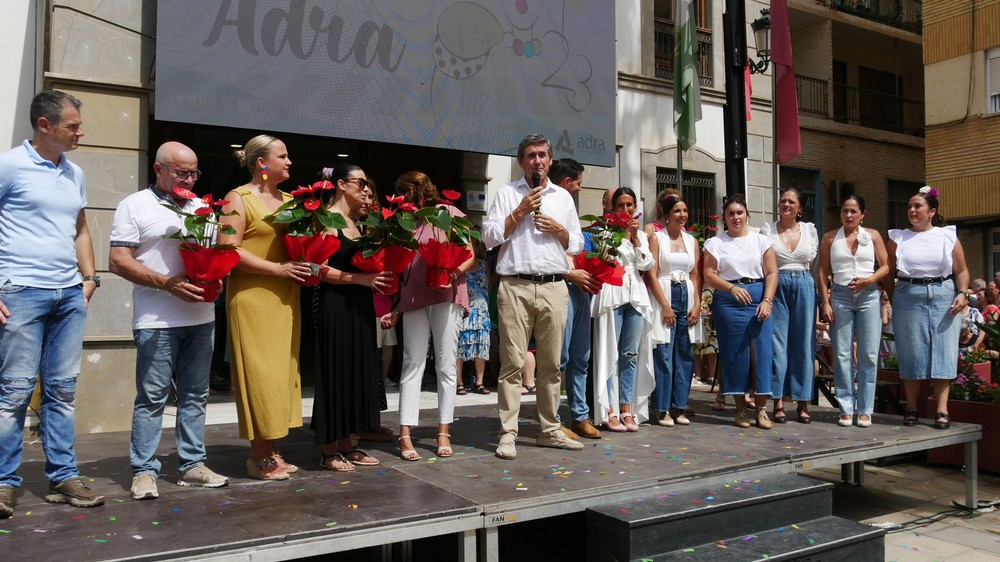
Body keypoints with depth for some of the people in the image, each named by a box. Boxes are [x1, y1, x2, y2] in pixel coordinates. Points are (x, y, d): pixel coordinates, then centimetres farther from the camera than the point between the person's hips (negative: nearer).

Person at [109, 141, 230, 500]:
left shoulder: (202, 208, 16)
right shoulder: (135, 206, 0)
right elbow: (119, 261, -8)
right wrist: (169, 283, -17)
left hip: (201, 318, 5)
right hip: (156, 321, -5)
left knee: (195, 395, 10)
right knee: (152, 397, 0)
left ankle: (192, 466, 18)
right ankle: (144, 471, 9)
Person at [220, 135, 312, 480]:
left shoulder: (288, 200, 16)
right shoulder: (239, 198, -4)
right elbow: (228, 250, -13)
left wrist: (306, 263, 0)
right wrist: (277, 268, -17)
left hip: (284, 298, 7)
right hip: (252, 297, -7)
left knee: (281, 369, 8)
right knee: (258, 373, -5)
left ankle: (270, 449, 17)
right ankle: (257, 456, 6)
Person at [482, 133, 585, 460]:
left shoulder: (563, 197, 17)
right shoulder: (507, 194, 9)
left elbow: (577, 244, 18)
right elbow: (489, 237, 0)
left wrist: (559, 230, -1)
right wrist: (520, 211, -6)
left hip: (554, 288, 3)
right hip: (516, 287, -3)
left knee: (551, 363, 8)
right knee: (512, 362, -5)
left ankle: (550, 430, 18)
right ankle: (508, 434, 1)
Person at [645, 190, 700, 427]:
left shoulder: (692, 241, 14)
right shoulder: (656, 237, -1)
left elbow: (696, 276, 12)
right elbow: (651, 274, -7)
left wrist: (697, 305, 1)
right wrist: (665, 306, -12)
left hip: (687, 298, 5)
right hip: (663, 297, -5)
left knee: (685, 355, 5)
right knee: (663, 355, -6)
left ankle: (679, 407, 14)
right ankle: (662, 409, 2)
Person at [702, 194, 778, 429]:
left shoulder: (761, 240, 11)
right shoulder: (715, 243, 8)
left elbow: (772, 273, 4)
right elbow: (709, 274, 0)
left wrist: (767, 301, -9)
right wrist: (732, 288, -15)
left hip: (760, 298, 1)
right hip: (728, 301, -1)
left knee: (763, 350, -5)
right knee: (734, 354, 2)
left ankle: (761, 409, 4)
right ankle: (741, 409, 13)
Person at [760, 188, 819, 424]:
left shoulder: (810, 230, 10)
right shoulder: (767, 229, 4)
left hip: (804, 286, 2)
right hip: (777, 286, -2)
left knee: (804, 344, 4)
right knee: (778, 343, -2)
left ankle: (802, 403, 12)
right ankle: (779, 403, 4)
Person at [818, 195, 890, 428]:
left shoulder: (873, 235, 9)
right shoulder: (830, 238, 8)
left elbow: (885, 266, 7)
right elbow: (823, 272, 5)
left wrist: (868, 280, -12)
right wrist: (826, 302, -3)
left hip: (868, 296, 0)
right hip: (840, 296, 0)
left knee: (868, 354, -1)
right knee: (842, 354, -1)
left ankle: (865, 410, 6)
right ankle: (846, 409, 5)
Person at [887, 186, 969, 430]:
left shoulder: (948, 236, 8)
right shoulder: (898, 238, 8)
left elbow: (962, 271, 8)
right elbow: (889, 271, 5)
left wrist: (962, 293, -8)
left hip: (943, 297, 0)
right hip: (908, 298, 0)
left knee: (943, 350, -4)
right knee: (911, 352, 2)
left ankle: (942, 409, -1)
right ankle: (911, 408, 10)